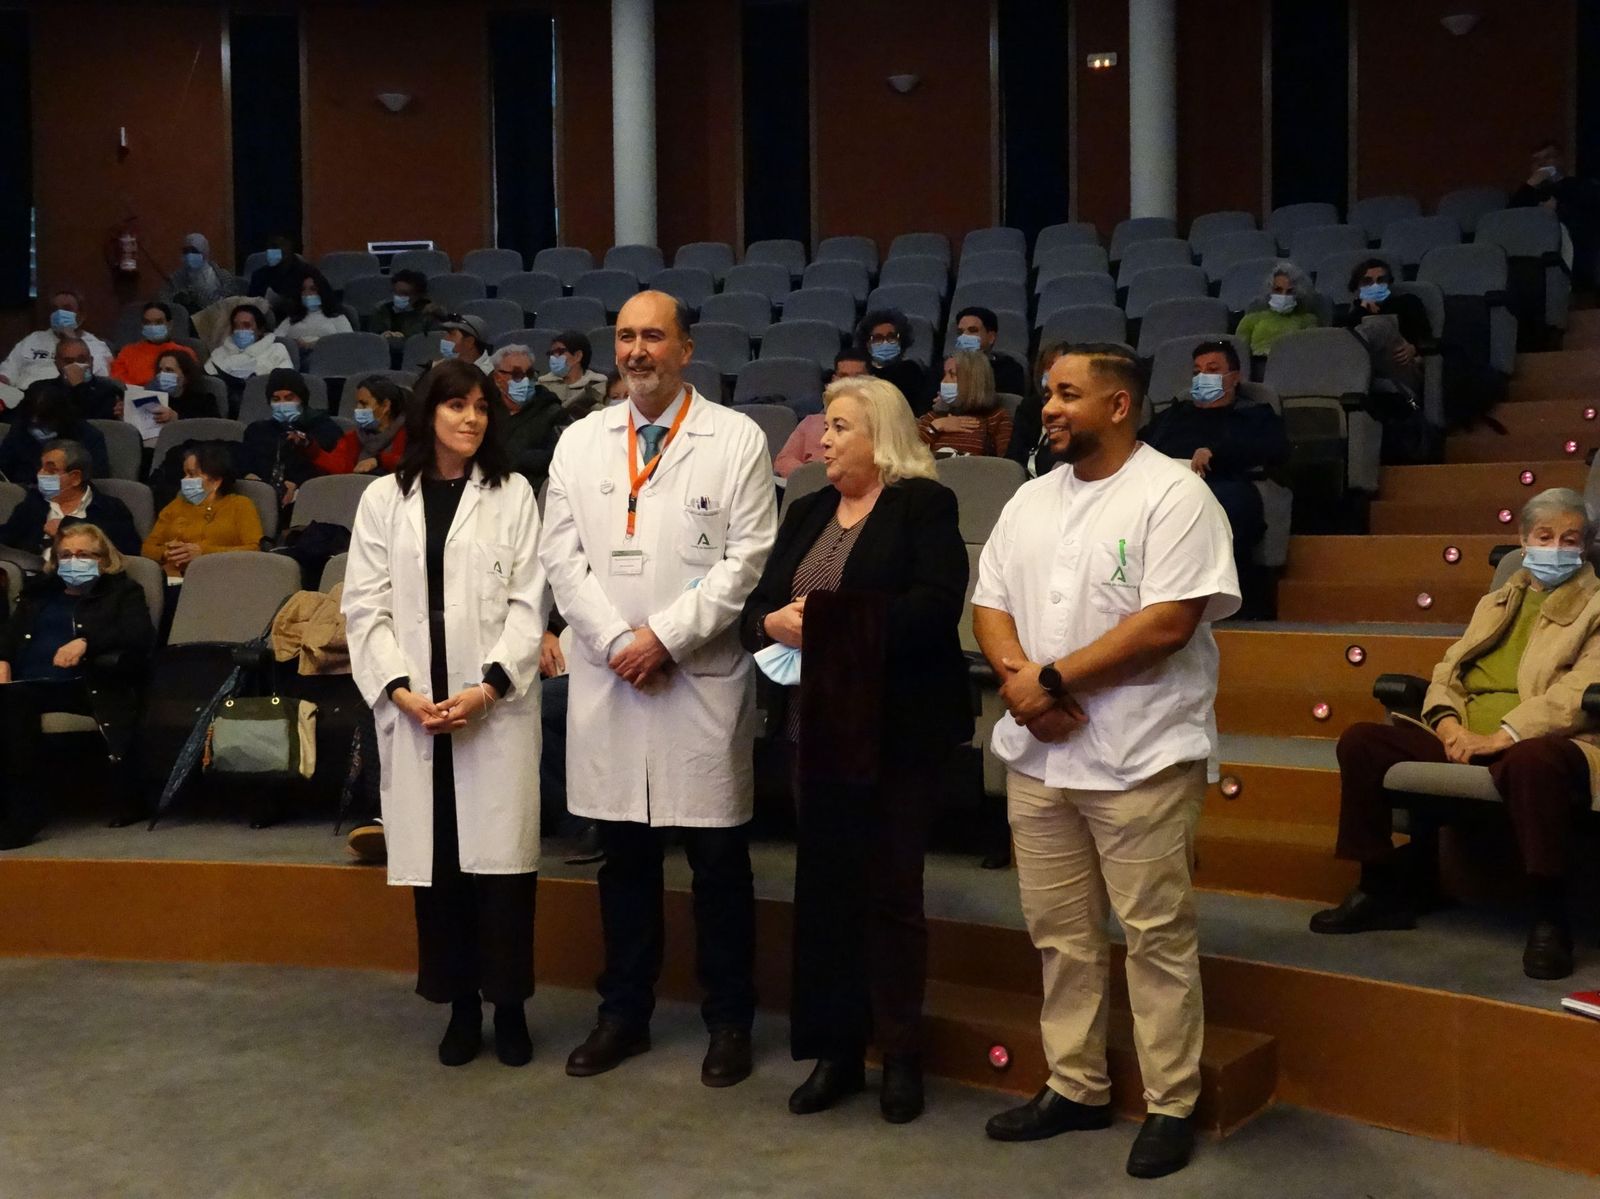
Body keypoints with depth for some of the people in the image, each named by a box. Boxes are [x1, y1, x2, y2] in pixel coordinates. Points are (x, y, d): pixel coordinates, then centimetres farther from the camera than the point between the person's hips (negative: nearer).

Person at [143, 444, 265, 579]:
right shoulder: (176, 506, 25)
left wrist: (204, 552, -9)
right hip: (174, 580, 3)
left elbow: (254, 551, -2)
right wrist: (166, 554, -5)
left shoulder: (240, 505, 13)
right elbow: (147, 549, 17)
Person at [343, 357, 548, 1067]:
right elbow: (365, 607, 5)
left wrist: (489, 687, -12)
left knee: (501, 857, -1)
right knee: (435, 860, 5)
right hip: (412, 709, 2)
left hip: (496, 705, -1)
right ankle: (461, 1006, 18)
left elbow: (528, 602, -1)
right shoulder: (384, 499, 9)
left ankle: (508, 1006, 13)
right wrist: (400, 691, -9)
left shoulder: (512, 494, 5)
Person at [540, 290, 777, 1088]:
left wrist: (665, 635, -13)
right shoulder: (580, 441, 10)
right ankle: (624, 1013, 25)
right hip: (607, 678, 3)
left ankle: (729, 1021, 19)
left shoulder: (737, 439, -1)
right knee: (623, 852, 11)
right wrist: (618, 641, -8)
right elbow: (562, 554, 5)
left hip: (703, 677, -3)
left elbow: (747, 559, -7)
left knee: (717, 856, 5)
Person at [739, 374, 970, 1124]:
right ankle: (835, 1049, 20)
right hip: (816, 723, 6)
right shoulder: (807, 513, 15)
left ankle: (900, 1055, 16)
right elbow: (757, 603, 10)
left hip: (899, 726, -6)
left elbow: (936, 605, -20)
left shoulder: (924, 505, -5)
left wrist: (836, 625, -22)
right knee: (823, 886, 8)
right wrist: (773, 622, -13)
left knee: (890, 891, 2)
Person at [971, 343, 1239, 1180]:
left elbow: (1168, 622, -19)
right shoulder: (1031, 500, 12)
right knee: (1059, 931, 14)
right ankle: (1076, 1086, 28)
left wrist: (1053, 679, -16)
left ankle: (1171, 1104, 17)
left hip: (1139, 758, -6)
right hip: (1037, 755, 7)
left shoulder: (1173, 494, -10)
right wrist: (1016, 674, -10)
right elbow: (989, 602, 11)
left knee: (1156, 936, 3)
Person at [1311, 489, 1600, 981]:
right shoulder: (1495, 602, 27)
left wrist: (1504, 736, -22)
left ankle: (1549, 914, -25)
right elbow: (1448, 669, 19)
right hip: (1460, 741, 6)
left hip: (1535, 744, -6)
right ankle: (1384, 889, -1)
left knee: (1531, 761, -41)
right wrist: (1448, 722, -5)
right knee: (1360, 740, -11)